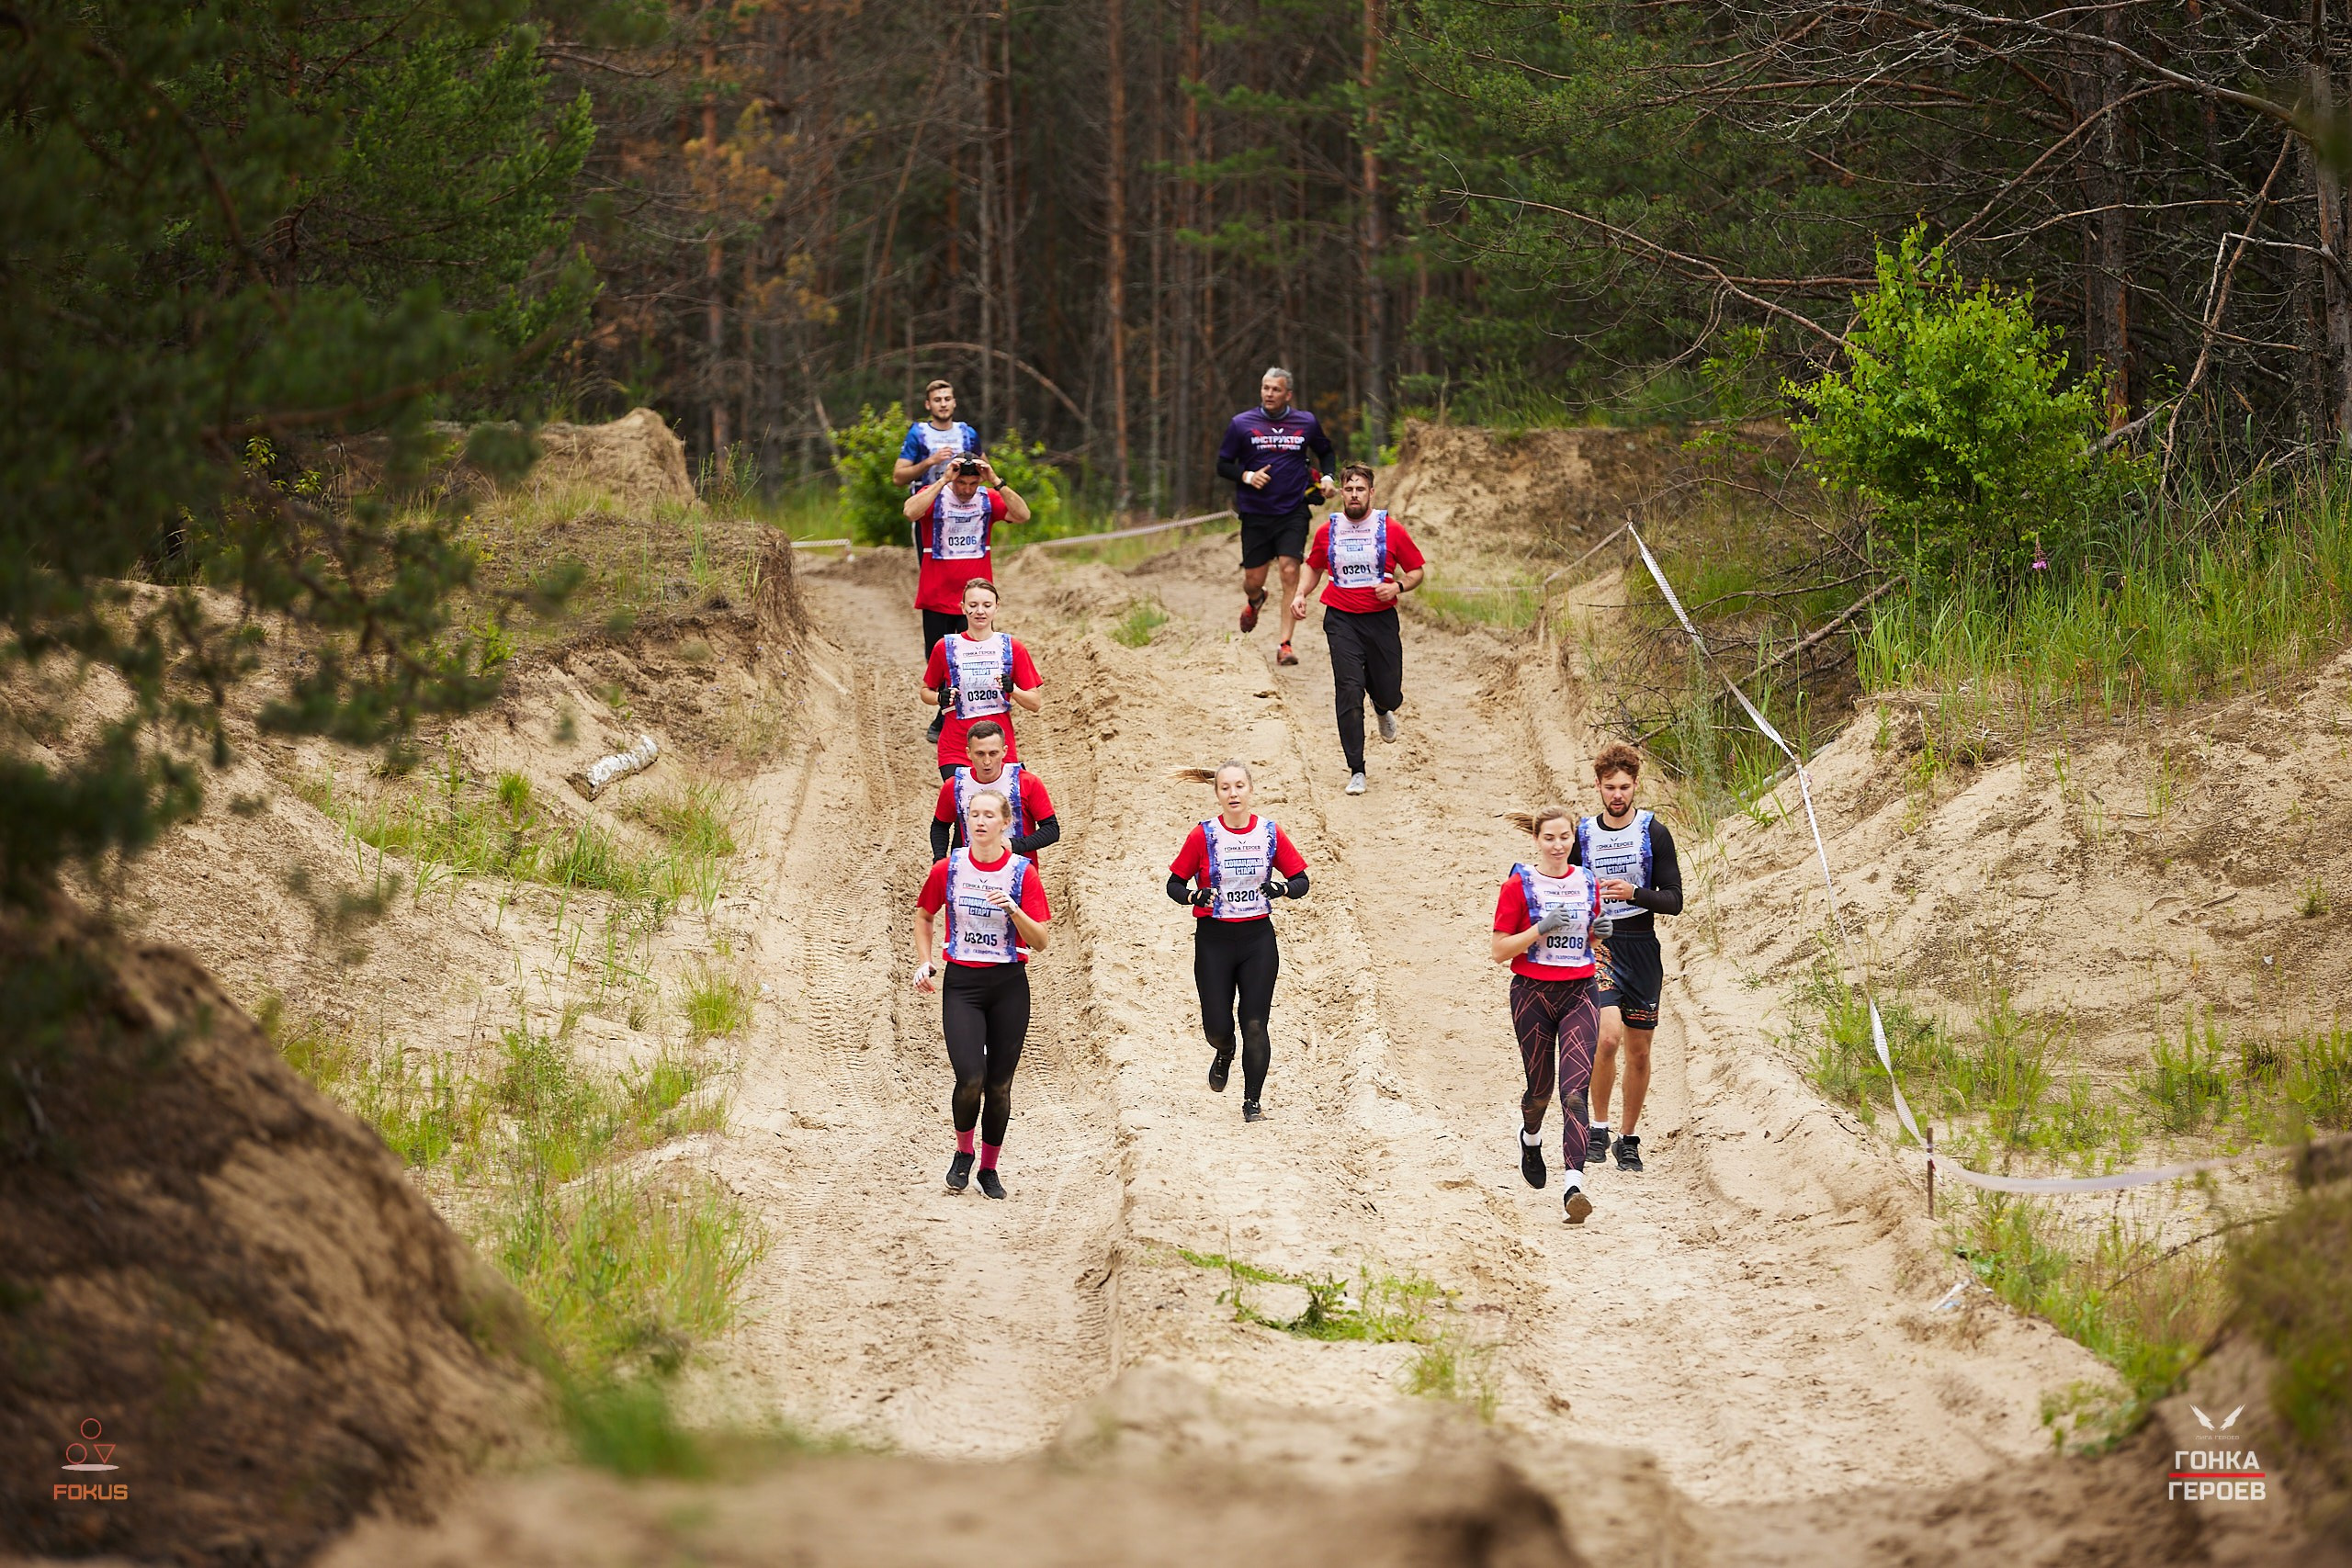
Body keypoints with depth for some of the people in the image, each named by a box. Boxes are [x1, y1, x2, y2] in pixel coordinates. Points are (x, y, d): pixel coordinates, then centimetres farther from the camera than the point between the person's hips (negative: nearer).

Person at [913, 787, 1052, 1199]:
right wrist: (925, 962, 8)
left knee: (999, 1085, 4)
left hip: (1009, 984, 0)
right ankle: (963, 1153, 11)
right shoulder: (948, 869, 0)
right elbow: (923, 915, 18)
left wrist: (1013, 908, -21)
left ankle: (989, 1168, 22)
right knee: (970, 1079, -15)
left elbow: (1039, 942, -6)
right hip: (961, 983, 0)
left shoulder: (1023, 873, -3)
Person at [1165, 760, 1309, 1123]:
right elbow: (1174, 885, 0)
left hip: (1258, 938, 1)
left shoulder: (1270, 833, -1)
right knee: (1217, 1026, -2)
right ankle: (1224, 1053, 36)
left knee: (1256, 1025, -2)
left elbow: (1301, 881, 5)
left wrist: (1283, 888, -17)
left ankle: (1252, 1103, 10)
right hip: (1214, 939, -1)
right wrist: (1195, 895, -21)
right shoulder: (1203, 836, -5)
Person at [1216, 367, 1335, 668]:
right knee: (1254, 580, 5)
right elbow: (1223, 465, 5)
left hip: (1293, 512, 0)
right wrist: (1247, 476, -14)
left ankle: (1285, 644, -12)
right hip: (1255, 515, 0)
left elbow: (1326, 452, 22)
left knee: (1290, 572, -15)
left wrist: (1326, 478, 3)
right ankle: (1254, 601, 45)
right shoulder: (1242, 424, 0)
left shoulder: (1306, 423, 4)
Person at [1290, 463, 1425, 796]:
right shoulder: (1327, 531, 5)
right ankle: (1356, 771, -8)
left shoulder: (1391, 529, -1)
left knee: (1389, 695, 4)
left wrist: (1398, 586, -14)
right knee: (1348, 692, -13)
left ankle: (1384, 709, 46)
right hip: (1341, 619, 0)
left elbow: (1416, 571, 7)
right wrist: (1301, 595, 4)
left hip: (1381, 618, 0)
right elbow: (1314, 567, 22)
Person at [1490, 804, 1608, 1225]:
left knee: (1575, 1090, -14)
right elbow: (1499, 950, -6)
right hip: (1533, 993, -1)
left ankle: (1574, 1185, -23)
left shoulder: (1588, 884, 8)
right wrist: (1541, 928, -19)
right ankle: (1531, 1138, 48)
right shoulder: (1519, 886, -4)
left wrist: (1599, 933, -1)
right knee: (1540, 1088, 12)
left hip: (1579, 993, 1)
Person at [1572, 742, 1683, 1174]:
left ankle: (1629, 1140, 20)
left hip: (1642, 947, 0)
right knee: (1608, 1035, -22)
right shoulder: (1584, 835, 7)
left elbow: (1674, 900, -2)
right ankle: (1598, 1127, -6)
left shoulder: (1654, 834, 1)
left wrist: (1635, 893, -18)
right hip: (1597, 946, 0)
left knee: (1638, 1049, 5)